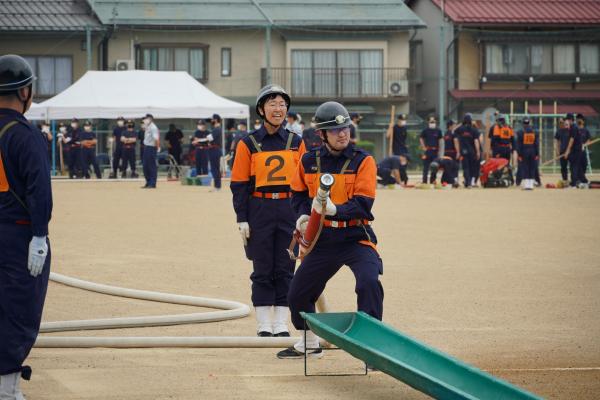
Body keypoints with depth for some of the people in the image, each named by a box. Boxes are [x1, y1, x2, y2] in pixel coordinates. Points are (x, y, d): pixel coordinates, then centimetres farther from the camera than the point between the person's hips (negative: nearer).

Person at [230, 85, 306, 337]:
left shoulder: (296, 142, 8)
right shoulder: (248, 144, 1)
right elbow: (239, 184, 0)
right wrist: (242, 219, -6)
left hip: (289, 210, 2)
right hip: (259, 210, -2)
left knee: (285, 269, 4)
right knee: (262, 270, 2)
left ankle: (280, 325, 9)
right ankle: (263, 326, 7)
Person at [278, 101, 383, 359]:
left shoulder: (363, 160, -10)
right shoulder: (309, 161, 2)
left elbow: (363, 205, -18)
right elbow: (299, 193, 18)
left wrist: (334, 210, -34)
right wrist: (303, 215, -2)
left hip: (356, 237, -4)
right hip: (322, 239, 5)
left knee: (369, 282, -29)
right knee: (298, 294, 11)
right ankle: (309, 345, 35)